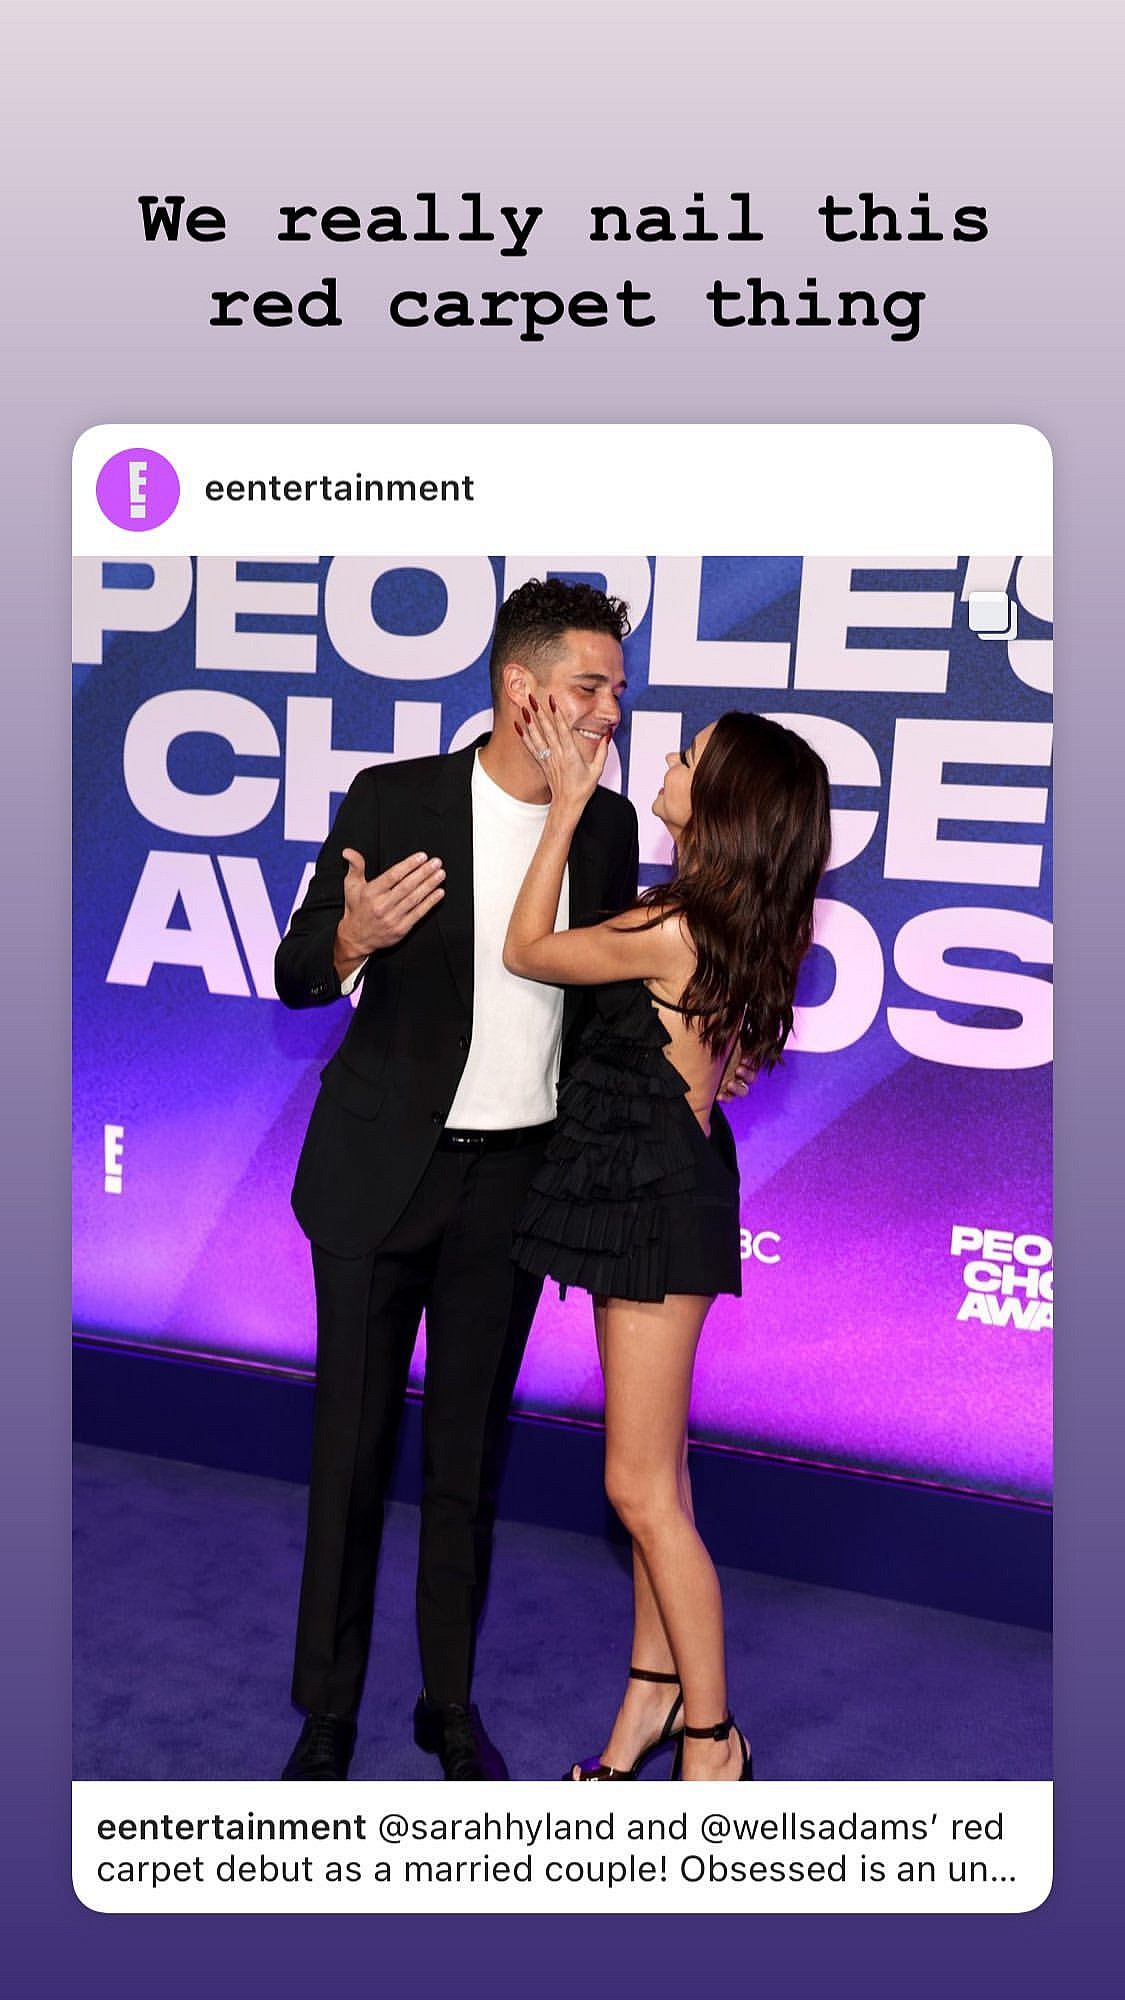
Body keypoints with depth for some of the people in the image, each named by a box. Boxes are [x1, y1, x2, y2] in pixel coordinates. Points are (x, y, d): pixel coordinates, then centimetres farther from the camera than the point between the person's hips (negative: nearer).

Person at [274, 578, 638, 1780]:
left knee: (468, 1452, 12)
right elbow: (297, 976, -6)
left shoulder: (609, 827, 2)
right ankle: (326, 1712, 24)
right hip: (381, 1174, -2)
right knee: (352, 1446, 7)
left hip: (515, 1180, 3)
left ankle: (450, 1703, 29)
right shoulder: (391, 801, -9)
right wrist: (354, 938, -28)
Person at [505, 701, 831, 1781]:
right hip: (651, 1183, 10)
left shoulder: (673, 932, -25)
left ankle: (711, 1739, 17)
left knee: (641, 1486, 1)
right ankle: (656, 1685, 34)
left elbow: (525, 950, -10)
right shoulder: (735, 920, 2)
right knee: (654, 1468, 19)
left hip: (659, 1195, -10)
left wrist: (567, 805, -8)